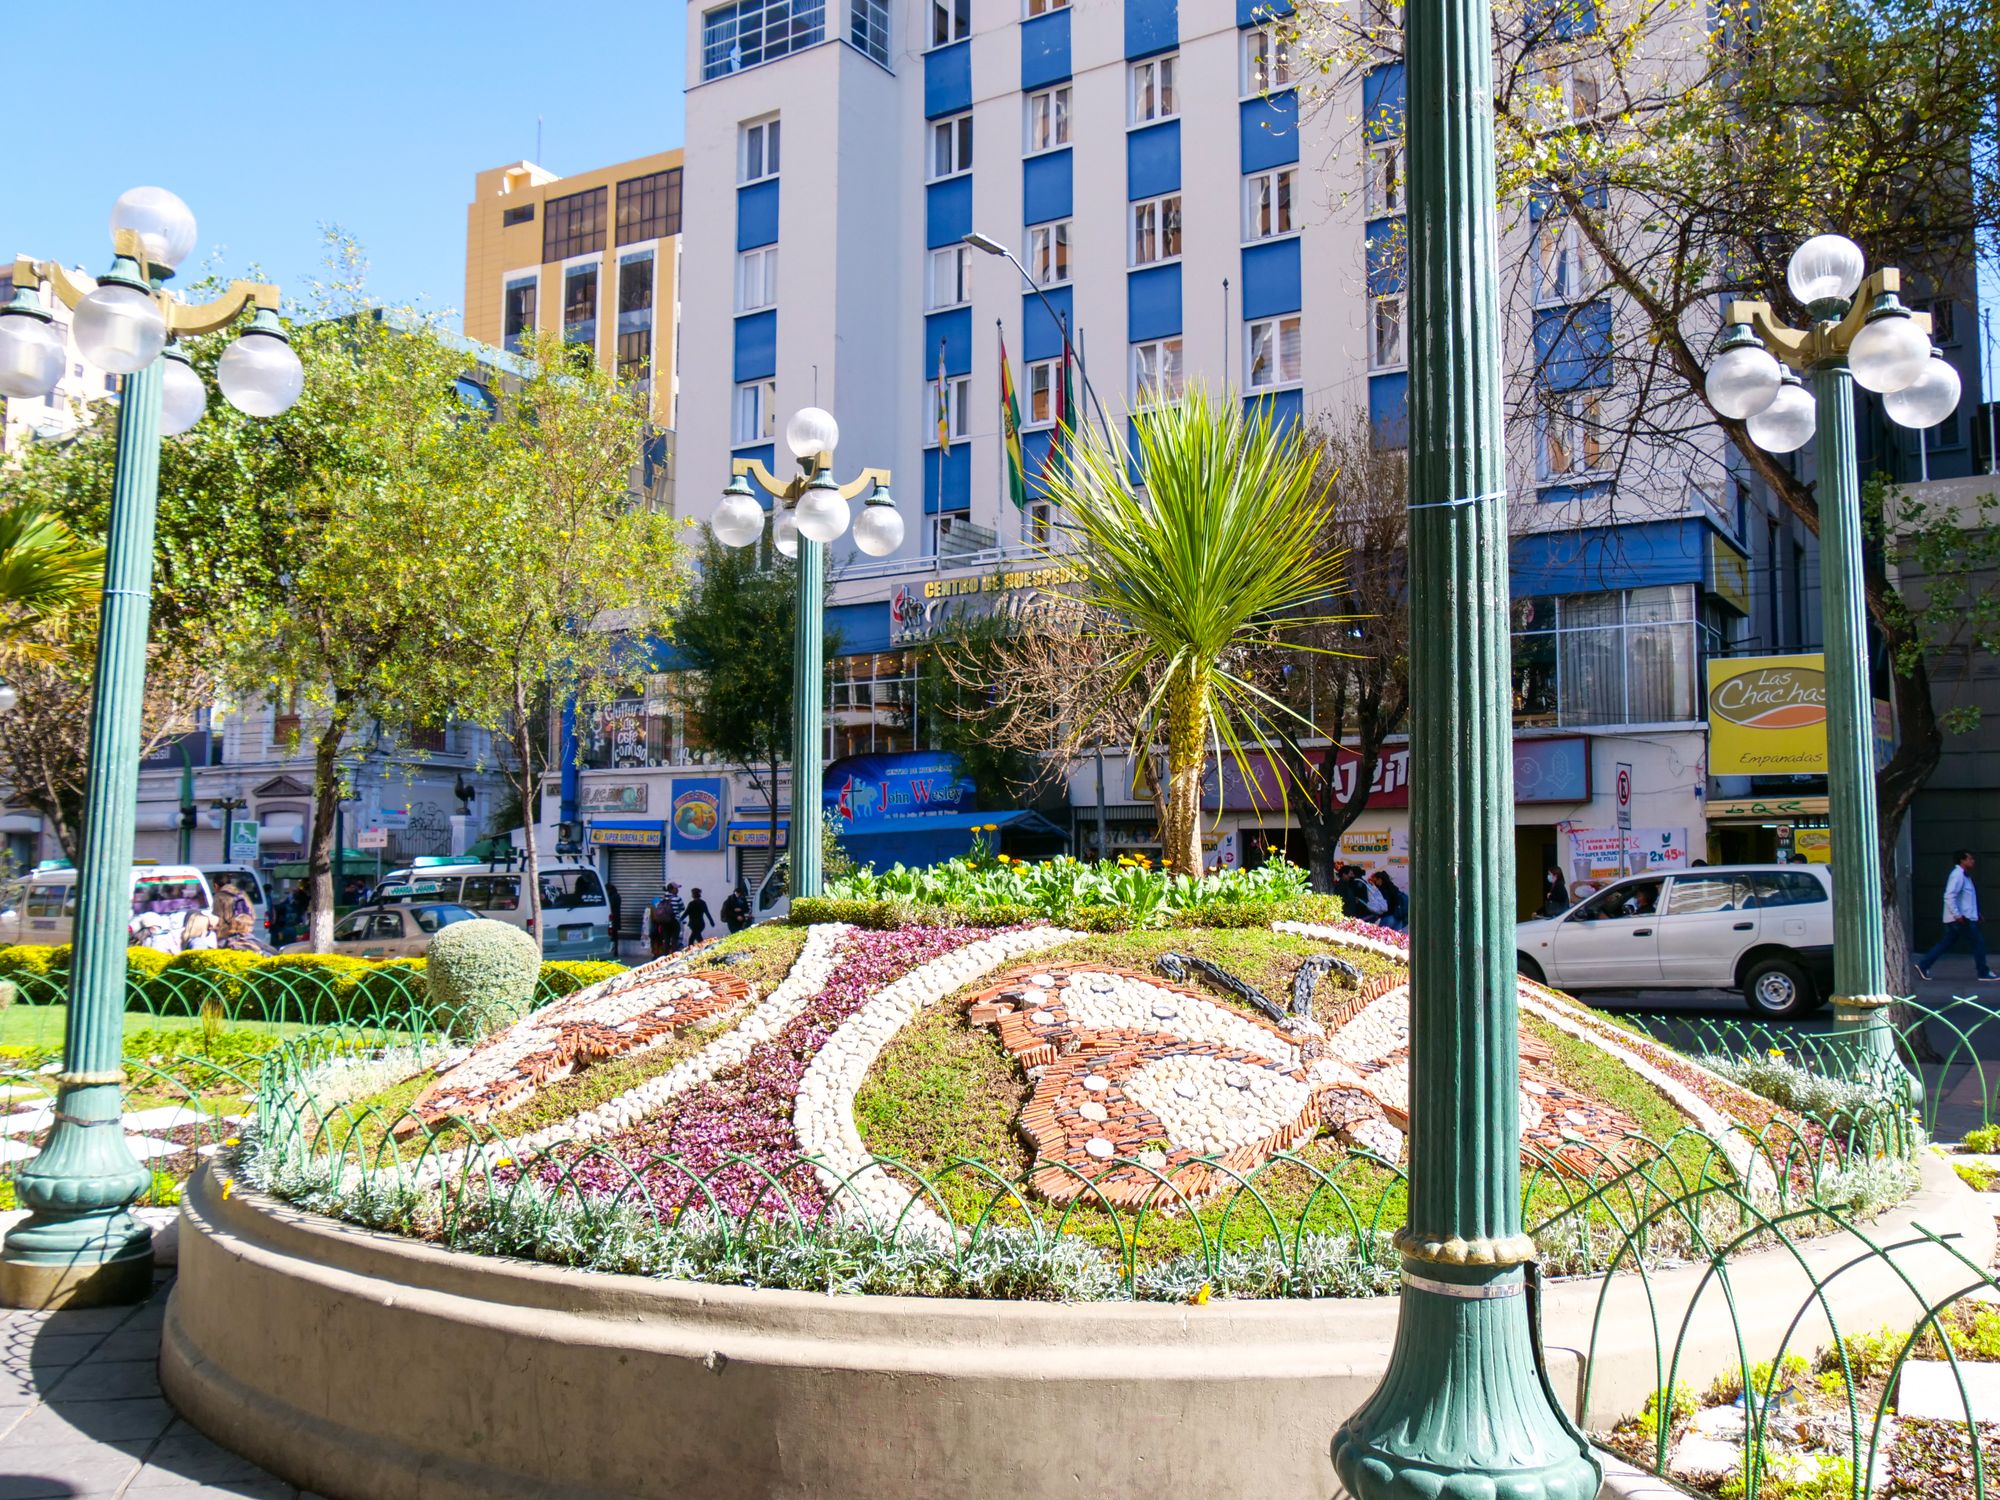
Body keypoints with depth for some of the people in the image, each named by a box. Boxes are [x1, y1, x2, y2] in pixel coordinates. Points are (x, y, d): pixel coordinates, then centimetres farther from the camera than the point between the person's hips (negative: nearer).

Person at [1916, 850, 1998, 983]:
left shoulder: (1963, 875, 17)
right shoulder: (1957, 875, -16)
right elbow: (1949, 896, -24)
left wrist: (1976, 913, 22)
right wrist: (1958, 915, -25)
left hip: (1962, 917, 10)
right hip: (1961, 918, -10)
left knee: (1947, 943, 11)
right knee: (1979, 942, -2)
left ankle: (1923, 965, 10)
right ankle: (1984, 973, 5)